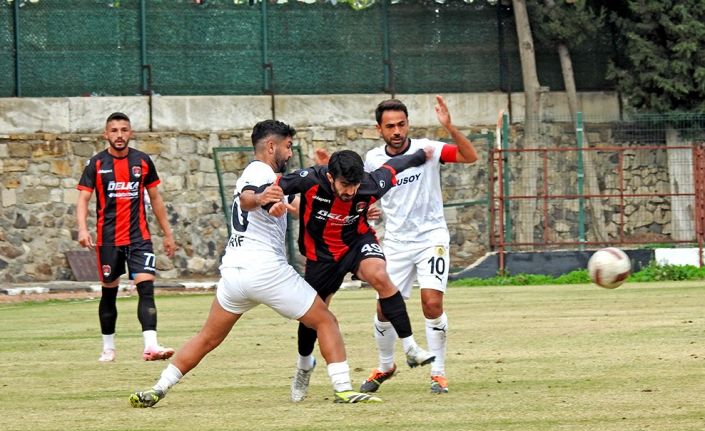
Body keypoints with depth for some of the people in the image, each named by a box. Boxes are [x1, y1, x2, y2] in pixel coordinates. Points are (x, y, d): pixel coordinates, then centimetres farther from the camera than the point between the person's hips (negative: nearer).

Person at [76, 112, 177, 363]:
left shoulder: (142, 161, 4)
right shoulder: (97, 163, -1)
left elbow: (155, 198, 13)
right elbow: (83, 199, -5)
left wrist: (167, 234, 13)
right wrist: (82, 228, -23)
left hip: (139, 236, 1)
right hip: (108, 238, -1)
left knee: (146, 287, -15)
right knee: (109, 293, 9)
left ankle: (150, 345, -24)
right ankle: (108, 347, 22)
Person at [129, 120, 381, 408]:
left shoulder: (254, 173, 23)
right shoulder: (261, 171, -5)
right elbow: (245, 199, -29)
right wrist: (259, 198, -50)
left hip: (232, 270, 9)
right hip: (265, 268, -9)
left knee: (208, 339, 17)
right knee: (326, 321, 0)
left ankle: (157, 391, 10)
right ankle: (343, 390, -10)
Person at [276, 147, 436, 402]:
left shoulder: (370, 185, -24)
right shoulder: (312, 180, -29)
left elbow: (391, 168, -4)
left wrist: (421, 156, 14)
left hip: (358, 242, -1)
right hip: (321, 253, 1)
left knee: (379, 276, -32)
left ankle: (410, 348, -29)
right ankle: (304, 365, 43)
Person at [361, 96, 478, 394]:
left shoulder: (426, 149, -10)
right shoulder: (373, 159, 1)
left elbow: (470, 156, -23)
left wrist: (449, 127, -35)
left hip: (431, 238, -3)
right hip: (395, 243, 3)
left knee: (432, 303, -17)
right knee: (385, 309, 0)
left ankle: (438, 372, -3)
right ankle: (385, 366, 26)